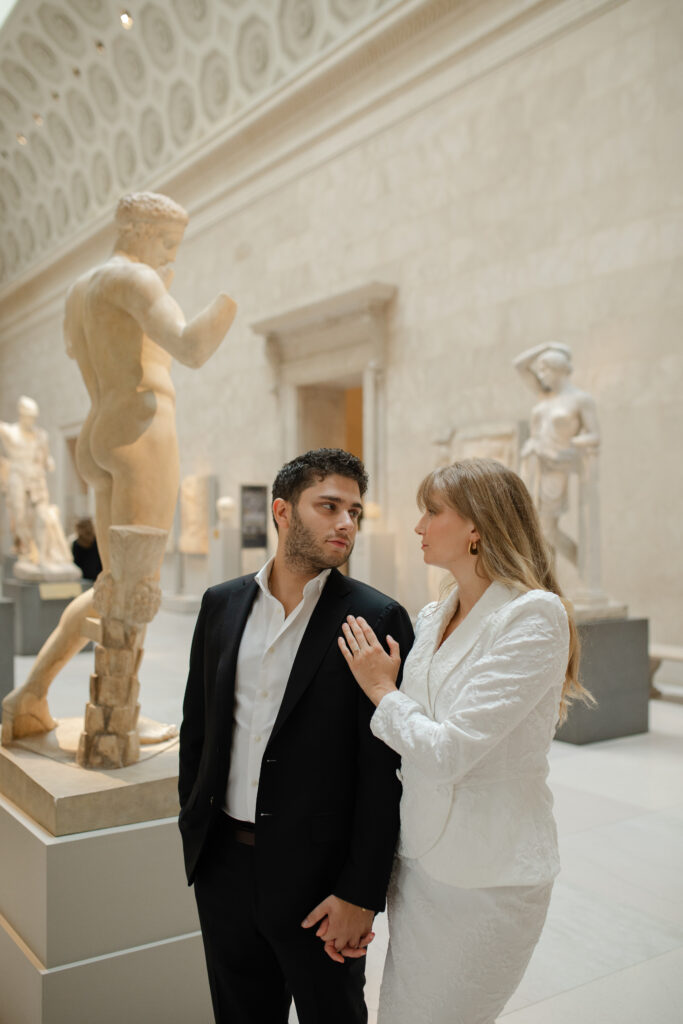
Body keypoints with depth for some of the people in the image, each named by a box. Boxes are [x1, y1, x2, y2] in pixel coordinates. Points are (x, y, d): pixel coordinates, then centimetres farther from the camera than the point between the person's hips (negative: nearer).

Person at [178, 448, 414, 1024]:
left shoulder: (377, 619, -12)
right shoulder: (222, 604, 3)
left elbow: (385, 771, -13)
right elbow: (196, 725, 11)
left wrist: (360, 894, -13)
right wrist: (193, 825, 10)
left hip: (316, 875, -4)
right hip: (223, 864, 4)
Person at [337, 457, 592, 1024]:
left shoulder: (535, 615, -20)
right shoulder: (431, 619, 4)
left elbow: (445, 753, -24)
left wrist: (382, 689, -10)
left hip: (488, 879, -7)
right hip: (418, 860, 7)